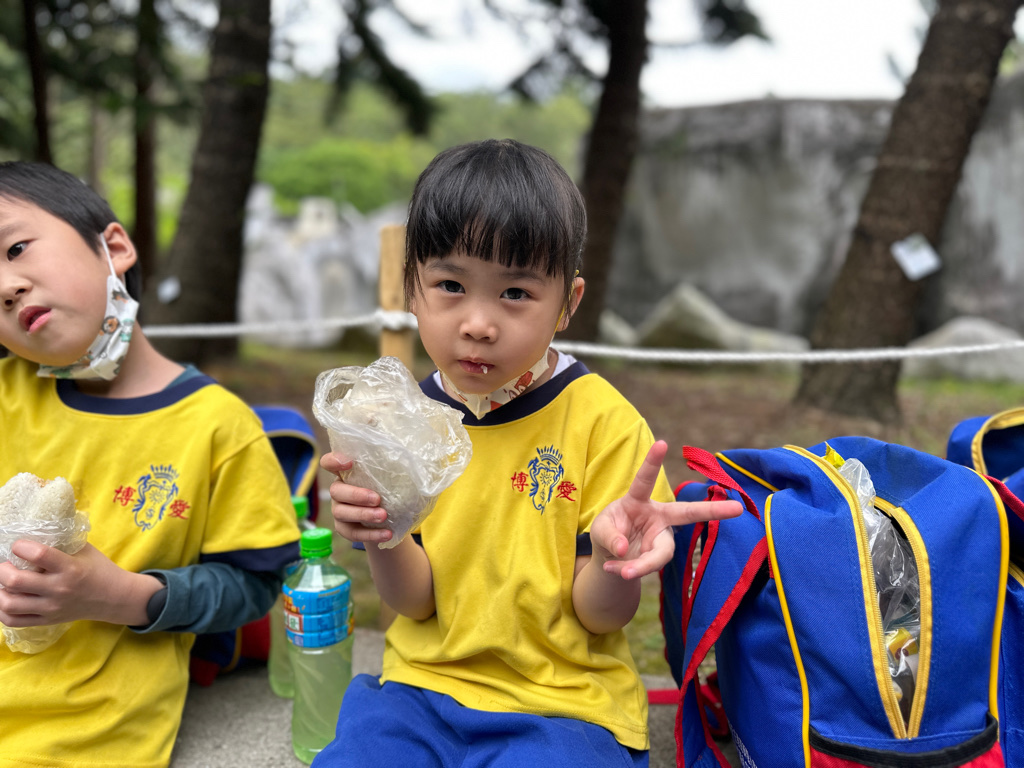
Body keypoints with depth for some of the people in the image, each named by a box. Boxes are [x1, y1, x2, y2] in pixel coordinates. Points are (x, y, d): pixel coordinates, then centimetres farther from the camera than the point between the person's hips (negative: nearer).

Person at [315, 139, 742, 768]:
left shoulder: (602, 420, -11)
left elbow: (601, 615, -8)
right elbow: (416, 601, 0)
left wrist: (613, 557, -29)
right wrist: (381, 536, -21)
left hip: (561, 704, -2)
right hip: (425, 683, 3)